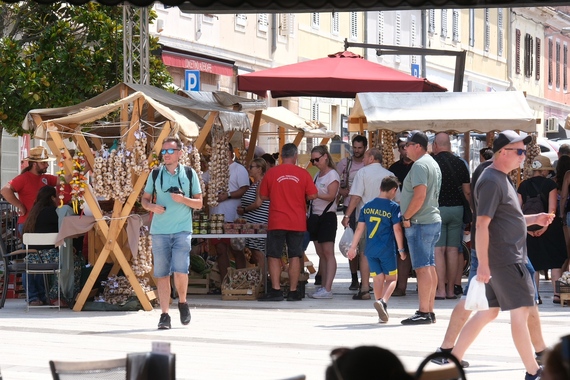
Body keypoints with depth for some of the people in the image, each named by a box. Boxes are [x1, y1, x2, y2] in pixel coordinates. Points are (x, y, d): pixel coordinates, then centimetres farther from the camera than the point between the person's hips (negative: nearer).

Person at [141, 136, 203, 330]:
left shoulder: (190, 174, 4)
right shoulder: (155, 174, 8)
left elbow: (199, 203, 6)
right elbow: (144, 199, 13)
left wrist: (183, 199, -13)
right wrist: (152, 206, -9)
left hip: (182, 229, -2)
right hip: (159, 231, 2)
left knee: (180, 270, -13)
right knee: (161, 274, 1)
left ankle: (182, 302, 14)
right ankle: (164, 315, 6)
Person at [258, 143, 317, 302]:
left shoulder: (271, 173, -3)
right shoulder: (302, 174, -3)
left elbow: (263, 196, 3)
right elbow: (312, 195, -3)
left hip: (276, 222, -1)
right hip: (297, 222, 1)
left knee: (274, 256, 4)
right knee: (295, 256, 6)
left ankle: (275, 290, -4)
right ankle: (293, 291, 5)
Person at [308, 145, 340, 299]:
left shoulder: (332, 175, -7)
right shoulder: (317, 175, 17)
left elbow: (331, 196, -16)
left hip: (327, 216, -8)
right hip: (315, 216, 8)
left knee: (328, 253, -11)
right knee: (320, 254, 7)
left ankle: (327, 289, -17)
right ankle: (323, 286, 9)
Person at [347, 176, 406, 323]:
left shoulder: (367, 206, 7)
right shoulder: (393, 207, -6)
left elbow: (360, 228, 10)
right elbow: (397, 229, -9)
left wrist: (353, 247, 16)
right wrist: (401, 249, -2)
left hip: (370, 250, 4)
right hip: (387, 249, -4)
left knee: (378, 279, 9)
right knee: (391, 278, 6)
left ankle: (383, 313, 8)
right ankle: (382, 301, -20)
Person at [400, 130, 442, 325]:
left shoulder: (420, 165, -14)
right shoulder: (433, 164, 18)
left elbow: (420, 195, -24)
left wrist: (406, 217, -15)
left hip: (420, 223, -10)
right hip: (433, 220, 10)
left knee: (422, 267, -10)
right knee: (430, 267, 11)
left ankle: (424, 312, -11)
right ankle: (430, 311, 14)